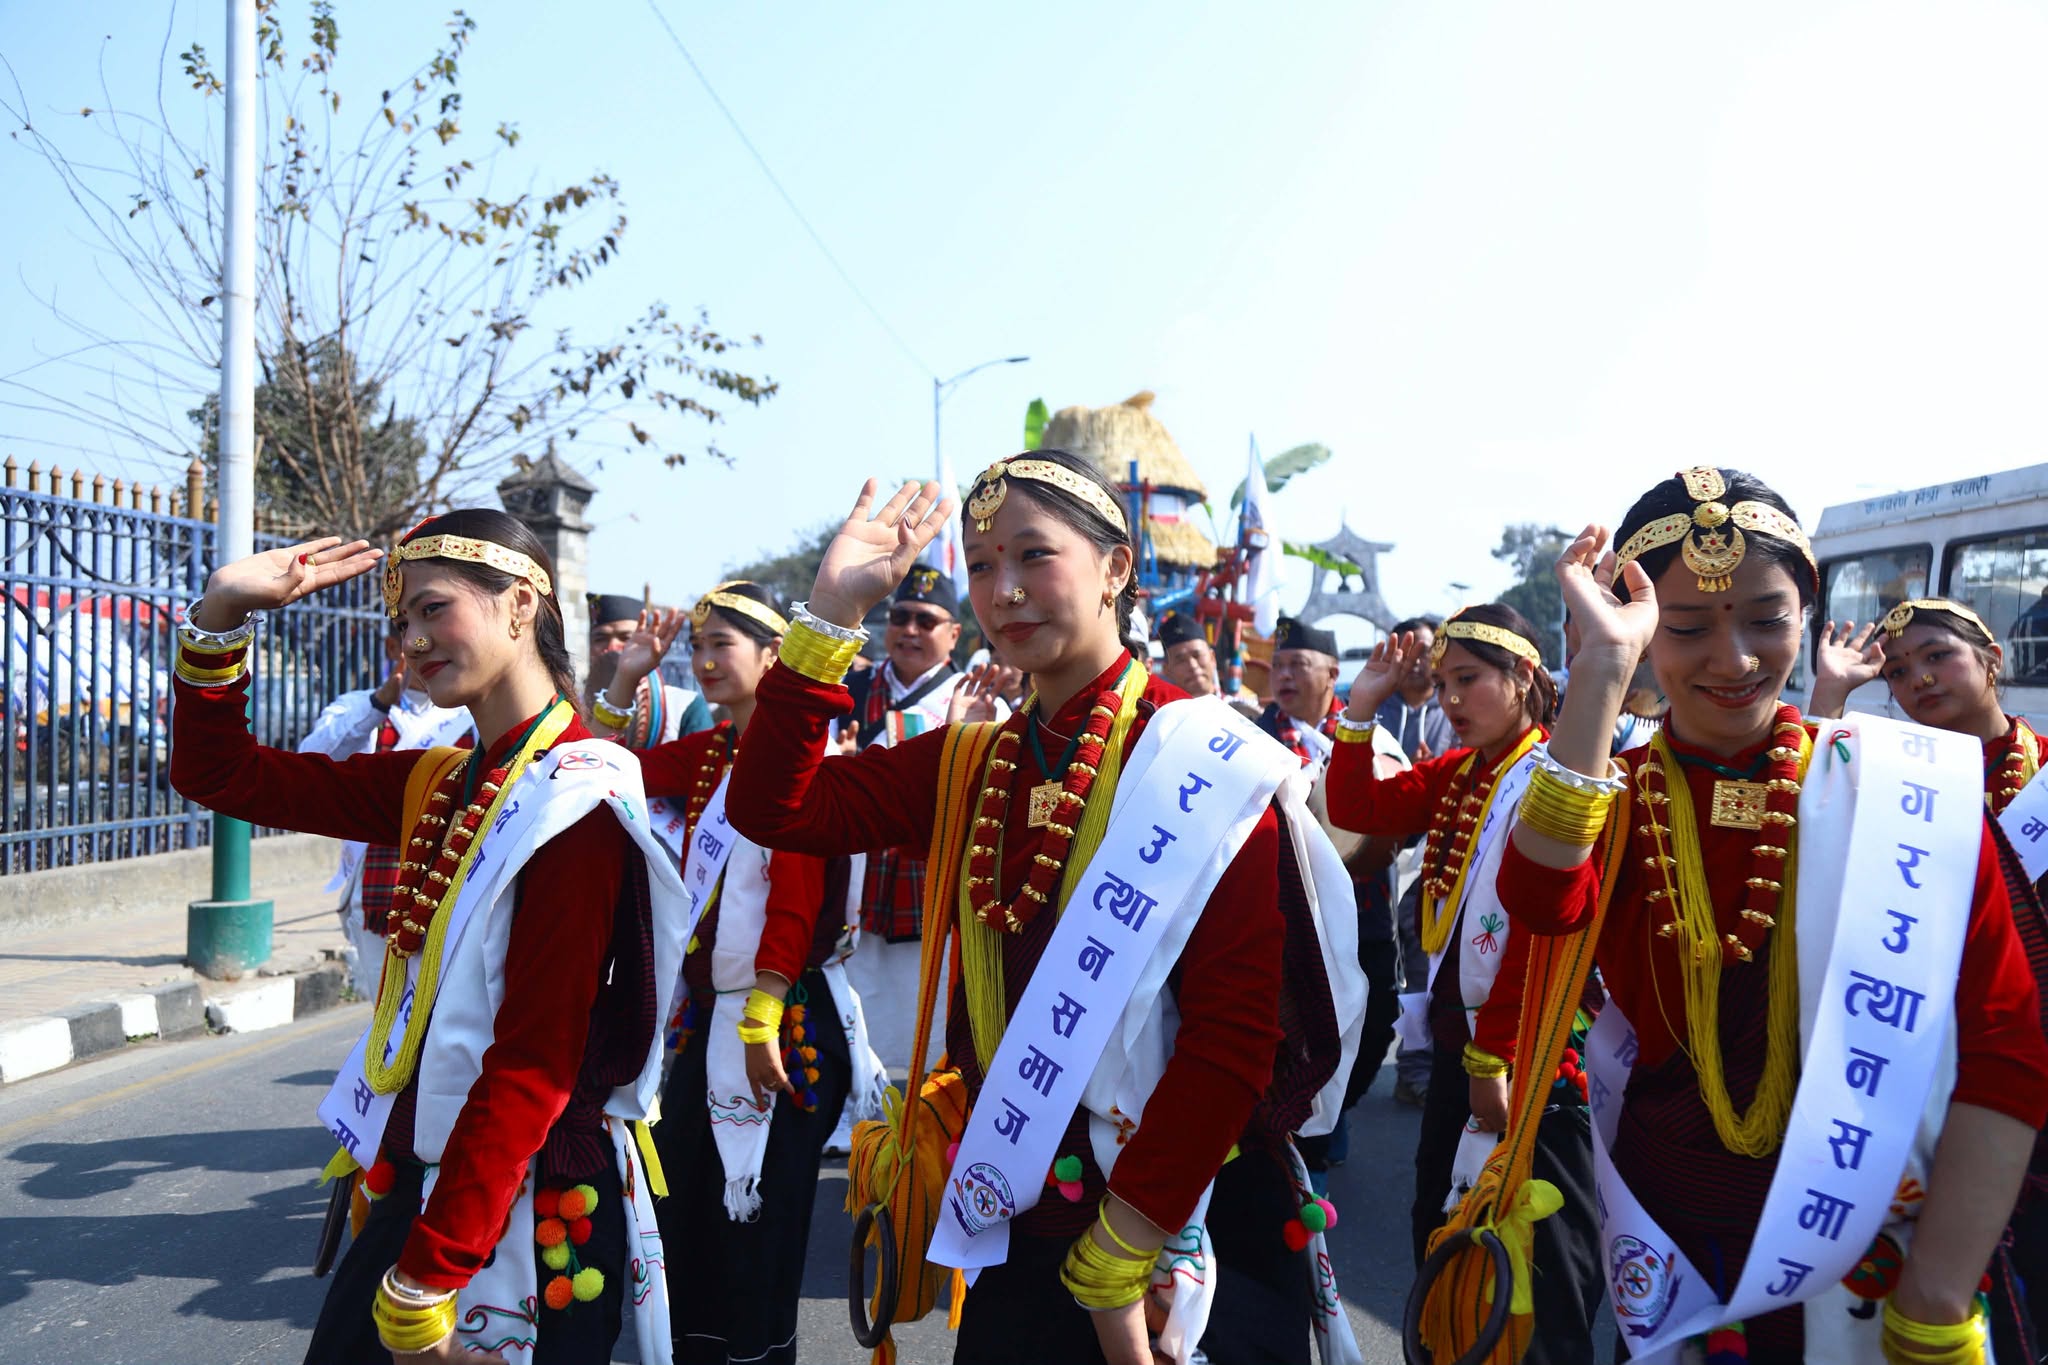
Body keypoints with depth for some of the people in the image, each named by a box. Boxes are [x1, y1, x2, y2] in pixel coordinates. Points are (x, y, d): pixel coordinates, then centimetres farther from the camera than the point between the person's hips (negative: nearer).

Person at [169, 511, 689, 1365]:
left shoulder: (573, 802, -19)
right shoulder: (438, 783, 5)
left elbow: (533, 1066, -22)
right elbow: (216, 774, 9)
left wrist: (420, 1288, -19)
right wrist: (219, 614, -3)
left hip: (525, 1212, -7)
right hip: (420, 1180, 7)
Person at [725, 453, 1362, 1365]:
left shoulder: (1196, 758, -14)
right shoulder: (971, 762, 4)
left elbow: (1234, 1028, -18)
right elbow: (772, 809, -3)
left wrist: (1114, 1261, -17)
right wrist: (832, 610, -8)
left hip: (1187, 1229, -5)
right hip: (1014, 1226, 5)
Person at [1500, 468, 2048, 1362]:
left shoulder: (1905, 790, -9)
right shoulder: (1607, 796, -4)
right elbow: (1541, 903, -26)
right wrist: (1603, 666, -30)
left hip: (1863, 1258, -1)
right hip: (1662, 1245, 1)